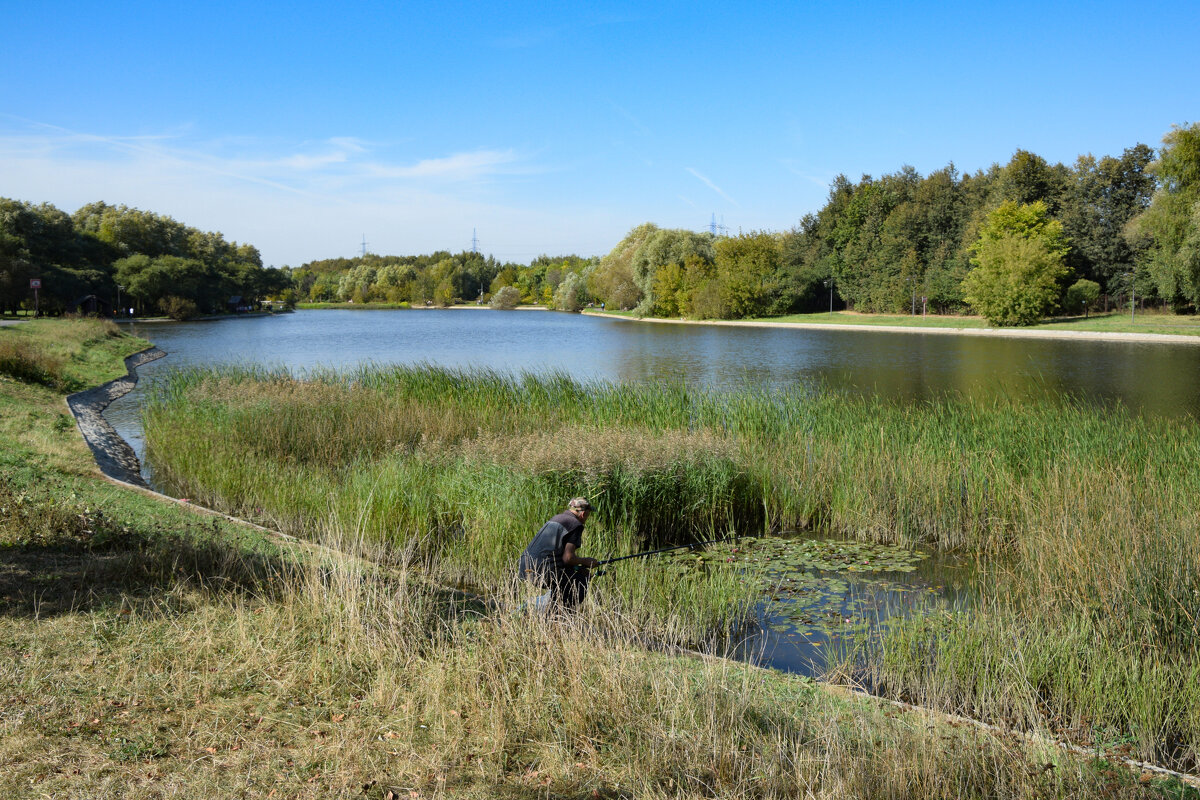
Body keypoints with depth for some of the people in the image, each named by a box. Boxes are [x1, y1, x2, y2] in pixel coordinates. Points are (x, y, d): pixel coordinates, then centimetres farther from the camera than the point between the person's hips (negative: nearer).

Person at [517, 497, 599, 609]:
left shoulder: (555, 518, 22)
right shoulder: (576, 525, -4)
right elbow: (567, 558, -11)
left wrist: (579, 567, 22)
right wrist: (585, 561, 8)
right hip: (543, 572, -9)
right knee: (580, 583, 10)